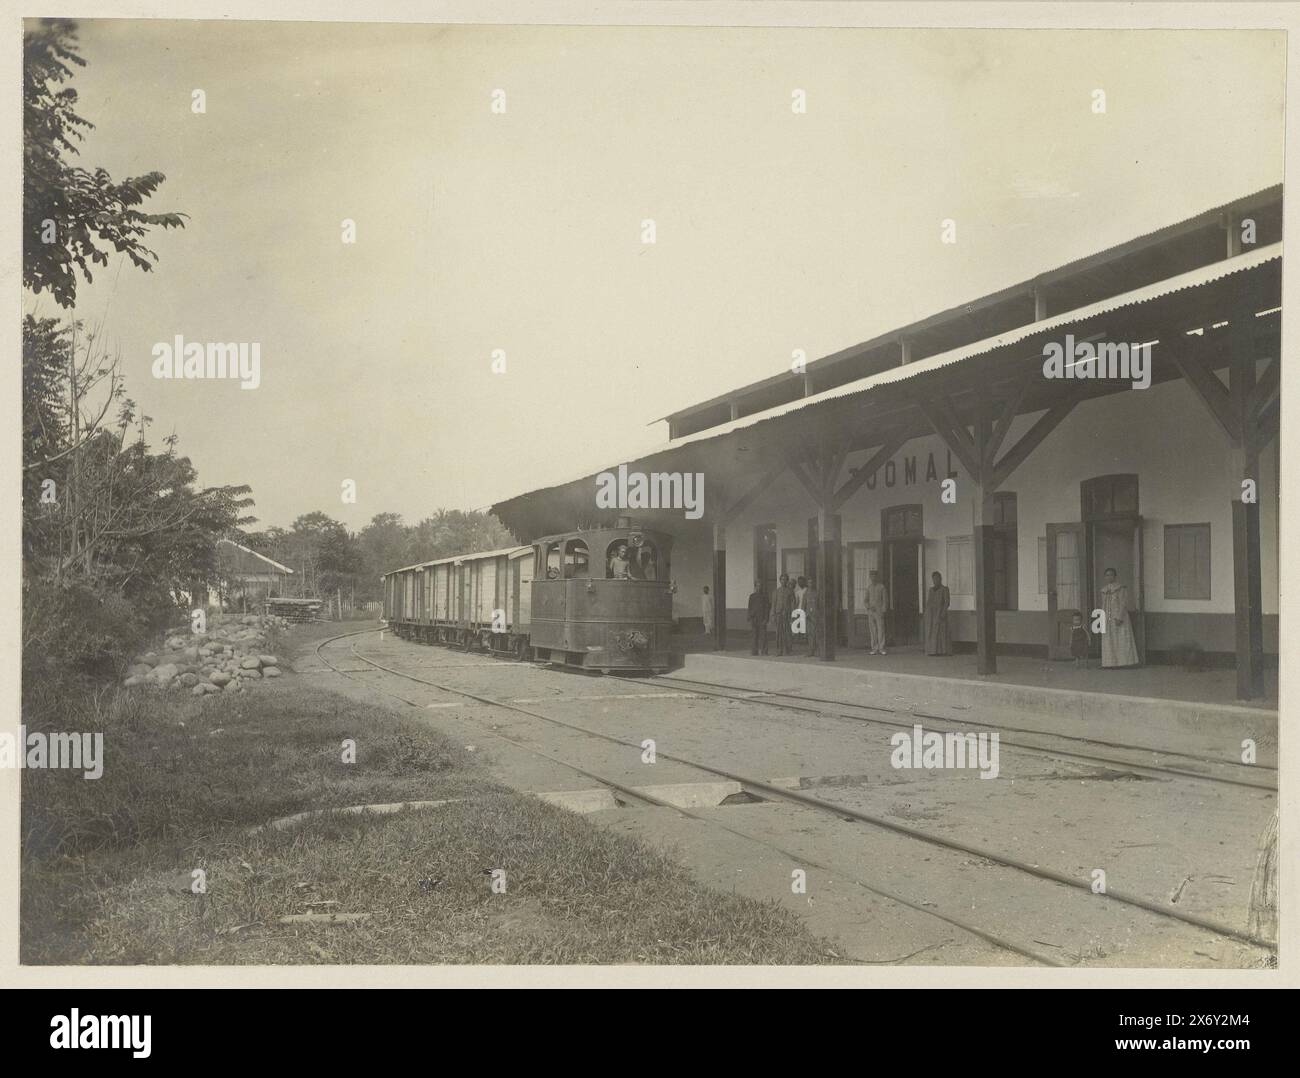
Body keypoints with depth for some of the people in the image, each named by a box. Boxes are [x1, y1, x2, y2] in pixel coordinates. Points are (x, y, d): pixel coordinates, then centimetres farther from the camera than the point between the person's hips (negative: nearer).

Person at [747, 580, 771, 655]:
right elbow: (750, 608, 11)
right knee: (755, 635, 2)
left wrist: (766, 619, -8)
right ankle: (754, 651, 6)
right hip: (754, 618, 2)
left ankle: (764, 651, -4)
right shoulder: (752, 596, 11)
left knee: (763, 635, -7)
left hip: (762, 618, -2)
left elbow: (767, 607, 1)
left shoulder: (764, 595, 5)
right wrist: (750, 619, 4)